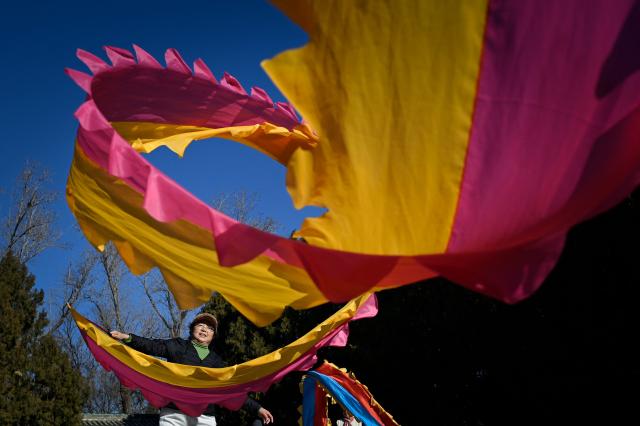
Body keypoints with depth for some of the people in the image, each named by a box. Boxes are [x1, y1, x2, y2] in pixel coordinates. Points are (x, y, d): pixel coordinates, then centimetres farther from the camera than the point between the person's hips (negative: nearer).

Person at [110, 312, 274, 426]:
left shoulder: (216, 361, 20)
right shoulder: (177, 346, 14)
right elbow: (152, 346, 0)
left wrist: (256, 408, 12)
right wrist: (128, 338, -17)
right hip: (174, 413, -2)